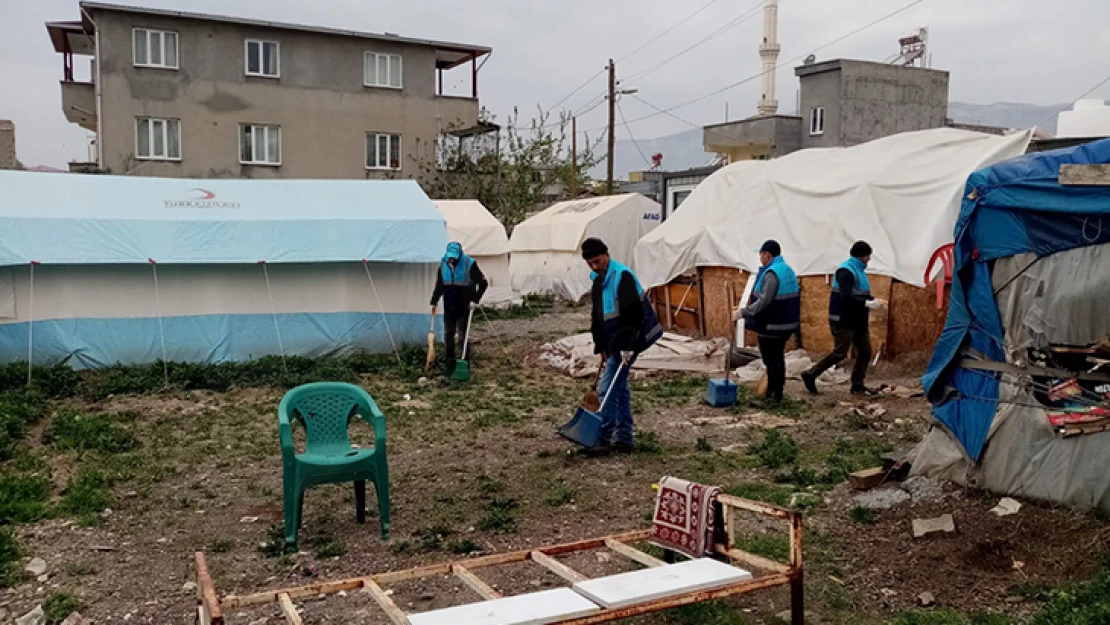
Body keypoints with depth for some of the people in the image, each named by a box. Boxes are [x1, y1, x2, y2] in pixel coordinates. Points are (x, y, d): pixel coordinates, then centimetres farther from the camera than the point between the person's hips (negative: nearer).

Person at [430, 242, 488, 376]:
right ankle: (450, 365, 17)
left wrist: (475, 300, -14)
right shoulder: (443, 264, 3)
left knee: (462, 337, -2)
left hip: (464, 308, -5)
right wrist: (434, 302, 9)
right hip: (449, 308, 5)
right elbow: (439, 286, 14)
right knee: (448, 336, 7)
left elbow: (483, 283, -8)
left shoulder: (469, 264, -13)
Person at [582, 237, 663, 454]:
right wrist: (601, 347, 16)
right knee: (619, 387, 13)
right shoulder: (597, 279, 11)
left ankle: (605, 438, -2)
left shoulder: (622, 276, -18)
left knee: (607, 388, -9)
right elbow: (597, 316, 17)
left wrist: (627, 347, -24)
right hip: (613, 342, 10)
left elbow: (633, 314, -22)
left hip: (625, 341, -10)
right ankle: (624, 438, 20)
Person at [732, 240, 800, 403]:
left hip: (771, 326, -9)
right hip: (785, 324, 9)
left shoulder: (771, 273, -18)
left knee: (771, 360, -3)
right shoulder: (788, 271, 13)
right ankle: (777, 392, 22)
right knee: (778, 358, 15)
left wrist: (743, 312, -21)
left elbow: (763, 301, -26)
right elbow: (792, 298, 18)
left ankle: (773, 394, 1)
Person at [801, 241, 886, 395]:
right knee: (840, 353, -9)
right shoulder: (846, 271, -15)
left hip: (857, 320, 10)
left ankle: (857, 385, 14)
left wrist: (873, 300, 0)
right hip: (844, 321, -10)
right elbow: (846, 296, -25)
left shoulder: (858, 270, 16)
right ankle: (810, 375, 3)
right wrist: (867, 303, -27)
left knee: (865, 352, 7)